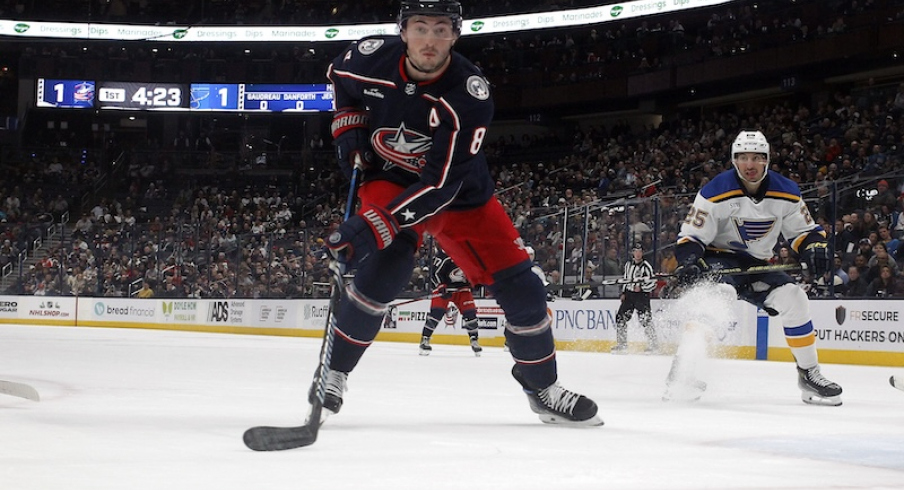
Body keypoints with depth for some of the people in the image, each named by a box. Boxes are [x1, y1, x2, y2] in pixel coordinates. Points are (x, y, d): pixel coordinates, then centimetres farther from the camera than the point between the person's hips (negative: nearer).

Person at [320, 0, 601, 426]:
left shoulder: (469, 95, -30)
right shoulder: (371, 58, -20)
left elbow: (441, 184, -35)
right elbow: (339, 77, 9)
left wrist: (374, 225, -42)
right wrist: (348, 126, -6)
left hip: (457, 190, 0)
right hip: (389, 179, 0)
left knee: (518, 285, -6)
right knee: (385, 266, -28)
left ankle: (543, 387, 15)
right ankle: (333, 372, -12)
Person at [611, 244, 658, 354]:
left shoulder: (646, 266, -9)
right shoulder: (628, 264, 11)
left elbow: (653, 283, -11)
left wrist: (641, 287, -23)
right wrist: (623, 293, 16)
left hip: (642, 295, -7)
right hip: (629, 294, 7)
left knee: (645, 320, -15)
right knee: (621, 318, 3)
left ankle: (654, 345, -7)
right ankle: (622, 345, 12)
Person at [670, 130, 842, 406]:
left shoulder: (786, 193, -6)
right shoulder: (715, 193, -18)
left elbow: (805, 230, 5)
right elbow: (689, 237, -15)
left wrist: (814, 247, -17)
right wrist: (690, 260, -35)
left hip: (757, 265, 5)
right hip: (719, 259, -4)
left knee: (794, 299, -14)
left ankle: (809, 374, 0)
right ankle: (683, 368, -31)